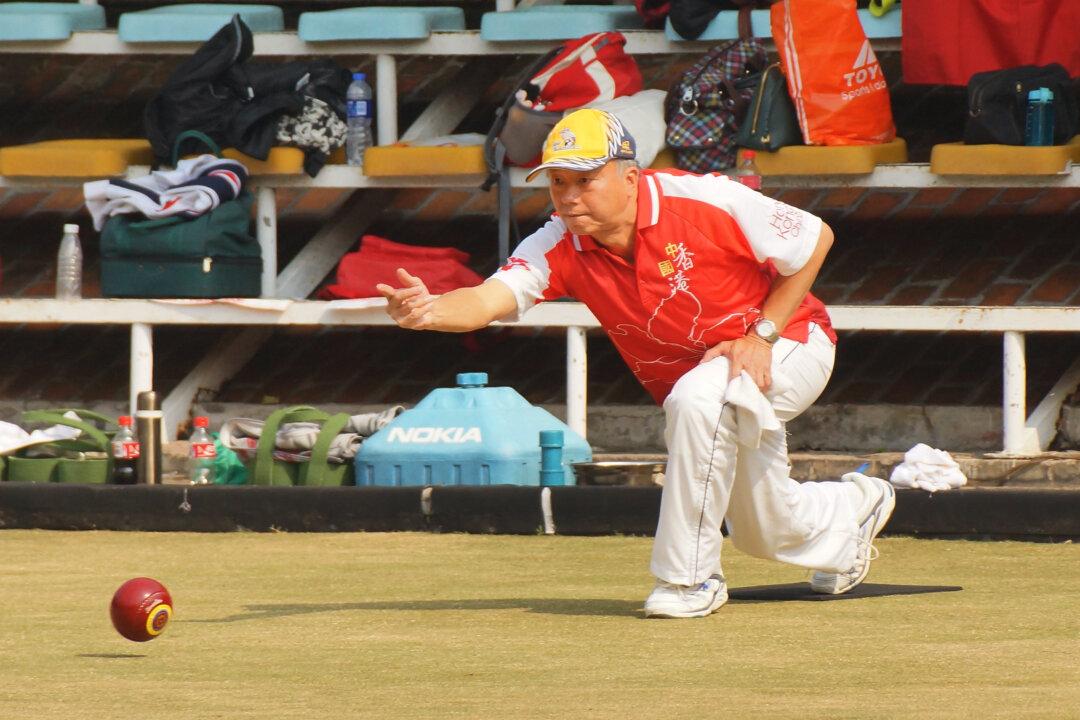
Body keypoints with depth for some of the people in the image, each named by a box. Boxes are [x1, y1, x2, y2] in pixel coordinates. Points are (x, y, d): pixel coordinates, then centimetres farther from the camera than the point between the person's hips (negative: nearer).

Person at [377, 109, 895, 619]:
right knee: (764, 531, 19)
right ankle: (853, 509, 54)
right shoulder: (561, 245, -19)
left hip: (790, 342, -6)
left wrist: (761, 334, -21)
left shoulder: (705, 202, -29)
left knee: (698, 396, -37)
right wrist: (430, 311, -57)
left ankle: (689, 576, -24)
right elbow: (490, 298, -35)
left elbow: (815, 238, -18)